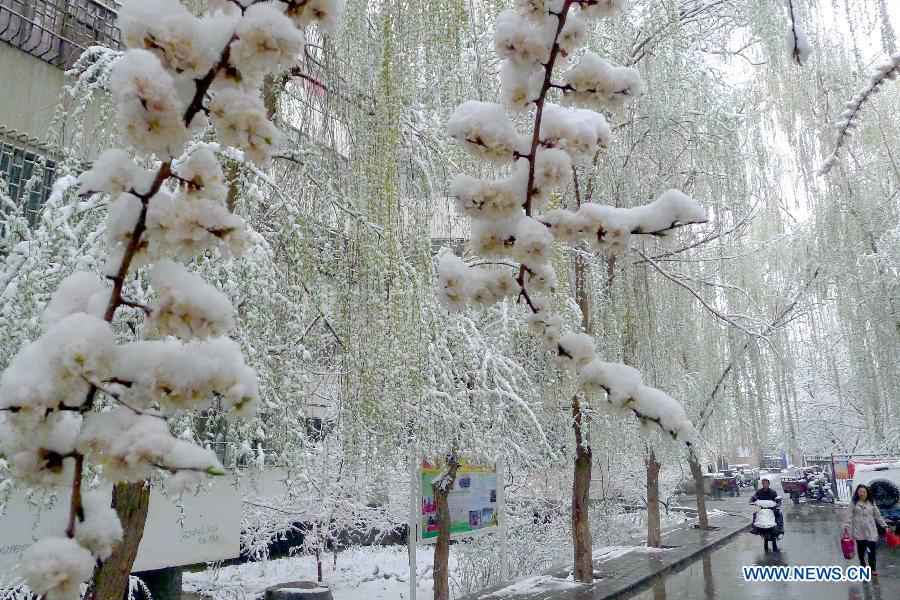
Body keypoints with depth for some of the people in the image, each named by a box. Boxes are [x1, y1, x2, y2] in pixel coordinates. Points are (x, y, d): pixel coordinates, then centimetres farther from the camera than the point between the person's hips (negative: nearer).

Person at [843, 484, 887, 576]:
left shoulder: (871, 504, 8)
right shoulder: (854, 503, 0)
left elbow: (878, 516, 14)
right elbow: (848, 515, -5)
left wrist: (884, 525, 9)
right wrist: (846, 526, -14)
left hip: (870, 530, 1)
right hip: (859, 531, -1)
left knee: (872, 549, -5)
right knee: (861, 549, 8)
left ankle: (873, 568, 2)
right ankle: (862, 564, 26)